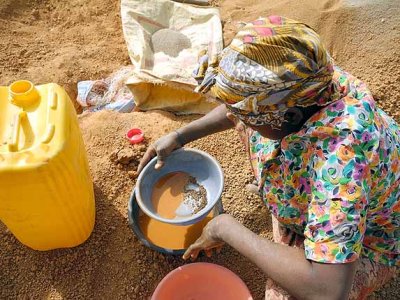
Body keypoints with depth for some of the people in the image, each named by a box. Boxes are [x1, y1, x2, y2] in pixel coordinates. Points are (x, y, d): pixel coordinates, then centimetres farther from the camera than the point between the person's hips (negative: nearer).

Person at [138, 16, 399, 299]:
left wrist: (227, 229, -37)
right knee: (251, 122, 0)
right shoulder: (304, 83, -25)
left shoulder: (340, 157, -46)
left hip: (362, 242, -5)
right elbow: (243, 108, -2)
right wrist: (180, 136, -7)